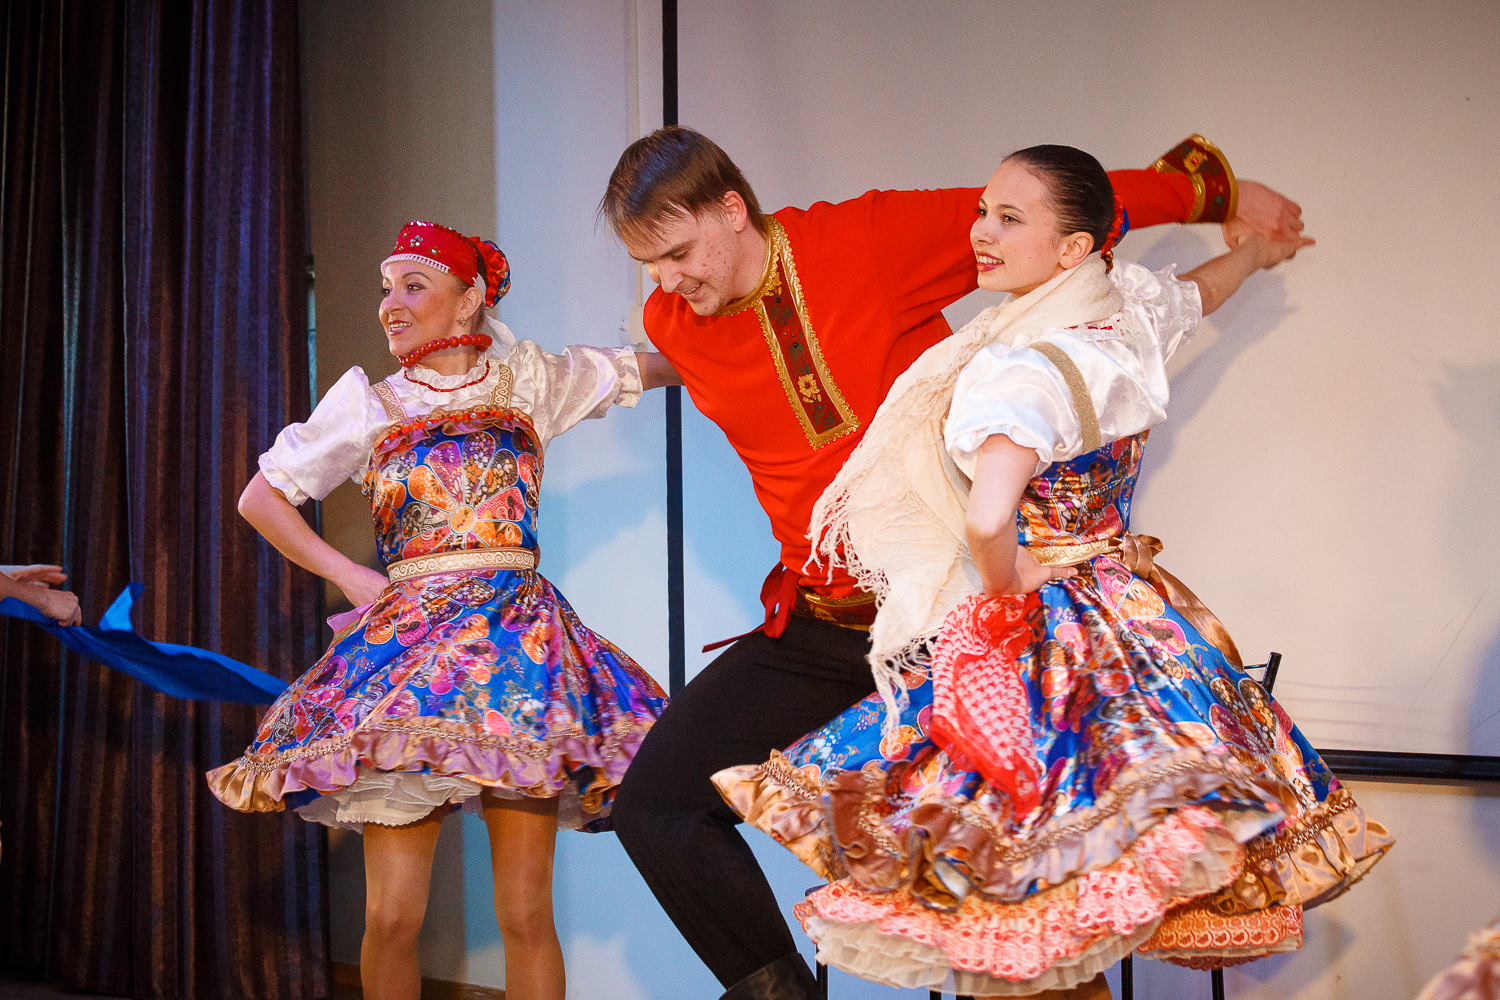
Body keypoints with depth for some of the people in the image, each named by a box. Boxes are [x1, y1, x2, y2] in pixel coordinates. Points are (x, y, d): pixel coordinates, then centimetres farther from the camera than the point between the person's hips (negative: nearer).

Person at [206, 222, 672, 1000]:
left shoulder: (529, 380, 12)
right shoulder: (370, 404, 12)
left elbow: (661, 366, 19)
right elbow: (259, 499, 17)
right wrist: (349, 577, 7)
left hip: (517, 642, 0)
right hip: (405, 639, 1)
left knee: (525, 914, -4)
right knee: (391, 918, -5)